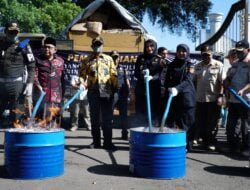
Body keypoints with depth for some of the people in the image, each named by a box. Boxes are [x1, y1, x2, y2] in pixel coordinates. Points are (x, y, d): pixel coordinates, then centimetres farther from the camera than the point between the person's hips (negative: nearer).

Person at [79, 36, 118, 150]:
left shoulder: (109, 59, 11)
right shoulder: (87, 60, 11)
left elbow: (114, 75, 8)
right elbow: (82, 74, 8)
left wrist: (115, 90, 2)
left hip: (106, 92, -1)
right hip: (93, 91, 1)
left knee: (107, 118, 1)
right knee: (94, 118, 7)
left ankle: (108, 142, 7)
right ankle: (96, 141, 16)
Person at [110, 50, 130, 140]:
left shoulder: (123, 69, 11)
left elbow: (127, 81, 10)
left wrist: (128, 93, 1)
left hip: (122, 94, 1)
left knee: (123, 114, 4)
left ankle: (124, 133, 11)